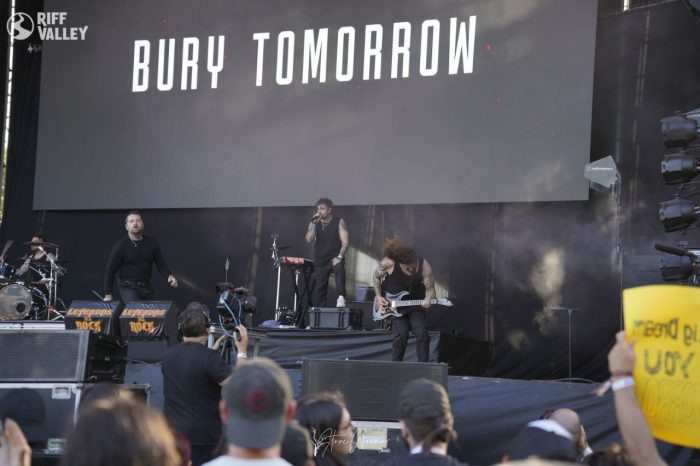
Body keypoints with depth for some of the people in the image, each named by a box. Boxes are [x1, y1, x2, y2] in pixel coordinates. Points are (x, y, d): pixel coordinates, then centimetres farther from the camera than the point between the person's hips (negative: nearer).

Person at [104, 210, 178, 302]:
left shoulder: (152, 243, 5)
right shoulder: (120, 246, -6)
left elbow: (161, 264, 10)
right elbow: (110, 270, -4)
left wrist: (169, 276, -11)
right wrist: (108, 295, -9)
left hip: (146, 288, 5)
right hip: (128, 287, -5)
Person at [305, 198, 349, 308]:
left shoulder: (339, 222, -6)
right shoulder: (314, 223, 3)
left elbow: (345, 241, -11)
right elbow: (309, 239, -11)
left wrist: (339, 257, -23)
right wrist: (314, 223, -19)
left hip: (335, 258, -3)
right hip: (320, 260, 3)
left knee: (339, 268, -37)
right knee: (319, 290, 1)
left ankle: (341, 297, -40)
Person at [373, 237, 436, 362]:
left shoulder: (424, 266, -18)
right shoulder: (389, 263, -22)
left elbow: (430, 288, -13)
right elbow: (377, 277, -2)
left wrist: (428, 299, -35)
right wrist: (379, 297, -7)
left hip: (414, 304, 2)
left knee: (422, 333, -14)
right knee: (401, 335, -18)